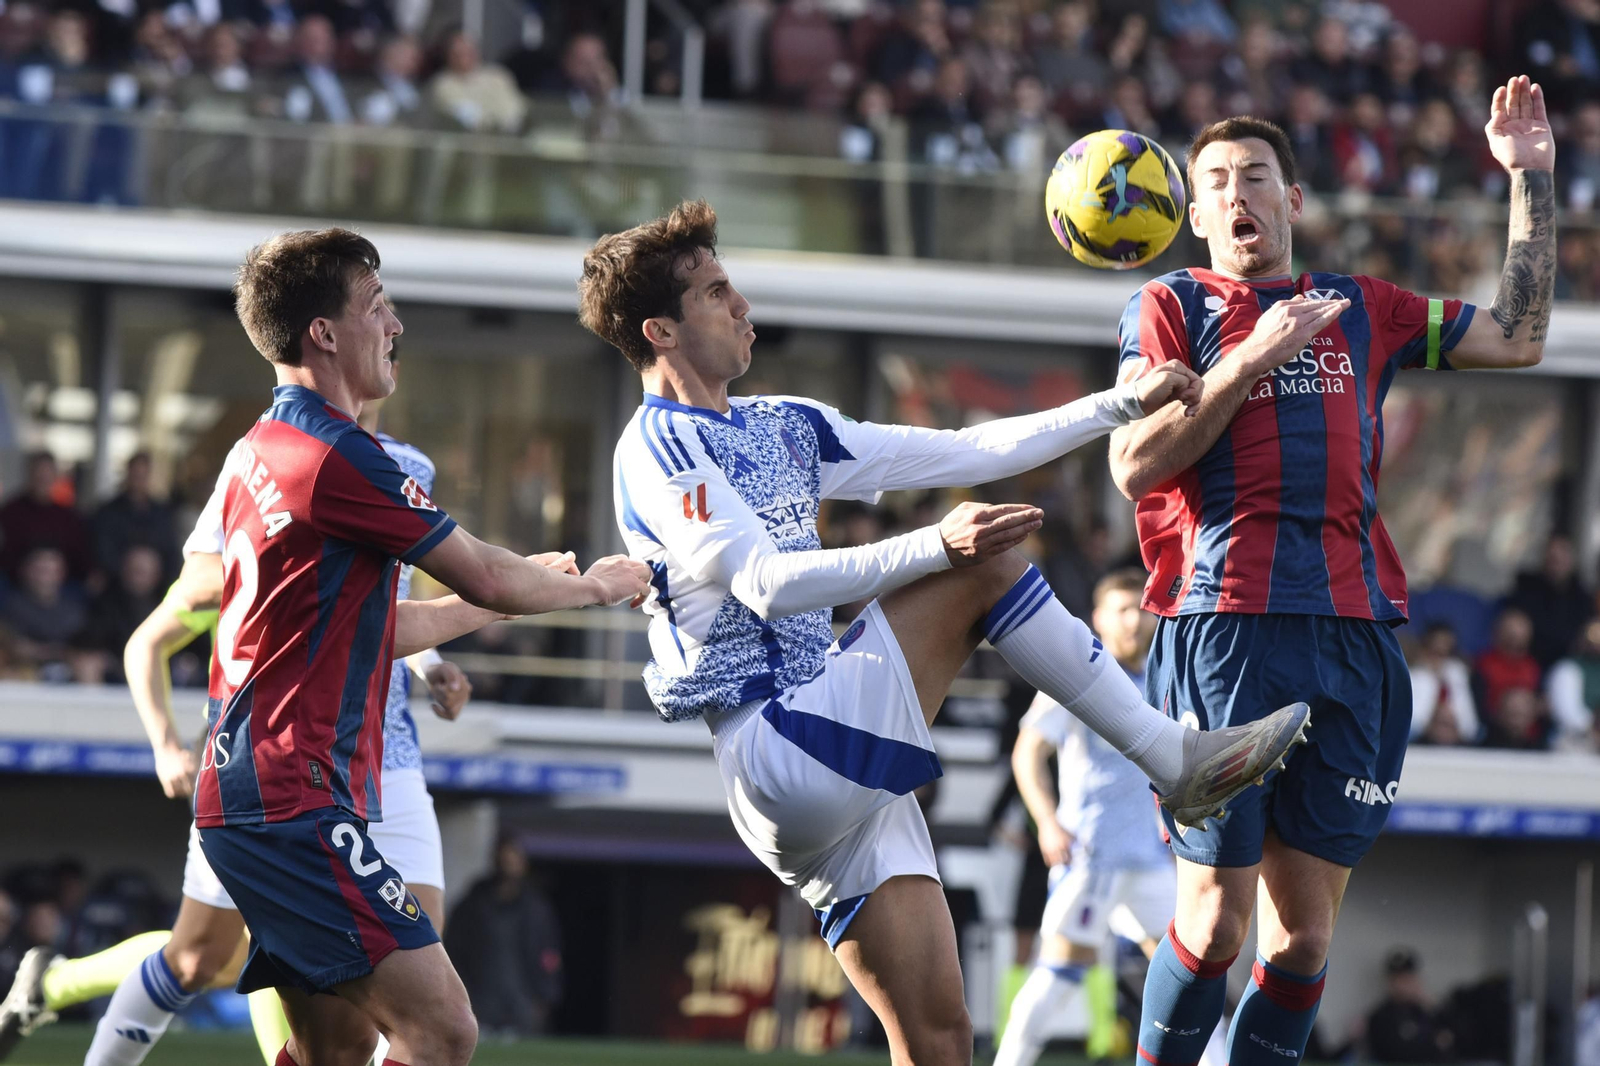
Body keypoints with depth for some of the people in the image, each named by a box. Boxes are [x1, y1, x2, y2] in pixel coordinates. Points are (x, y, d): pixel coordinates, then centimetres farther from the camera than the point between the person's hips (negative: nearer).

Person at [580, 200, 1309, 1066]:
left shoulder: (781, 427, 21)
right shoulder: (658, 446, -6)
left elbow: (966, 454, 23)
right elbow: (764, 583, -20)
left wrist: (1125, 406, 17)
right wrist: (938, 546, -30)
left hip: (848, 781, 9)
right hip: (774, 757, -8)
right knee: (986, 559, -12)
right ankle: (1177, 763, -8)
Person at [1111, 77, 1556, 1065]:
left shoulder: (1360, 310, 20)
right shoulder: (1173, 306, 9)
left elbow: (1517, 339, 24)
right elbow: (1134, 466, -3)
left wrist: (1532, 177, 20)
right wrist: (1253, 358, -8)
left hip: (1354, 632, 4)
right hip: (1224, 623, -4)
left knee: (1306, 934, 2)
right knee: (1216, 921, -8)